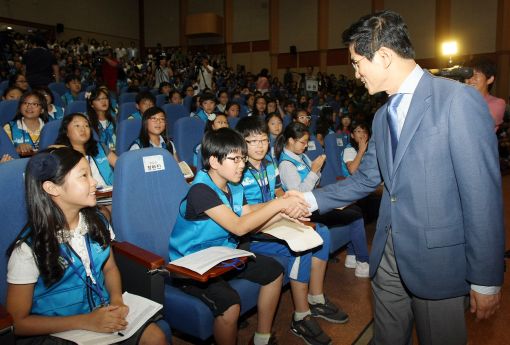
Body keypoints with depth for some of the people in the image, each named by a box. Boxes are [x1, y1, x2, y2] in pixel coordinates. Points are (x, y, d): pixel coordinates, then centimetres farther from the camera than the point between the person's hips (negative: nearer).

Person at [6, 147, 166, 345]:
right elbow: (18, 321, -11)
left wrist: (116, 299, -8)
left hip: (102, 313, 5)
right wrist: (86, 322, -19)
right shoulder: (29, 248, -17)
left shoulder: (96, 222, -3)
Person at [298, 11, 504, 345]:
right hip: (389, 254, 7)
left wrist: (486, 279, -14)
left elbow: (482, 193, -17)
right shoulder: (383, 116, 9)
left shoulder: (459, 100, -15)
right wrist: (312, 199, 8)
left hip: (438, 258, -6)